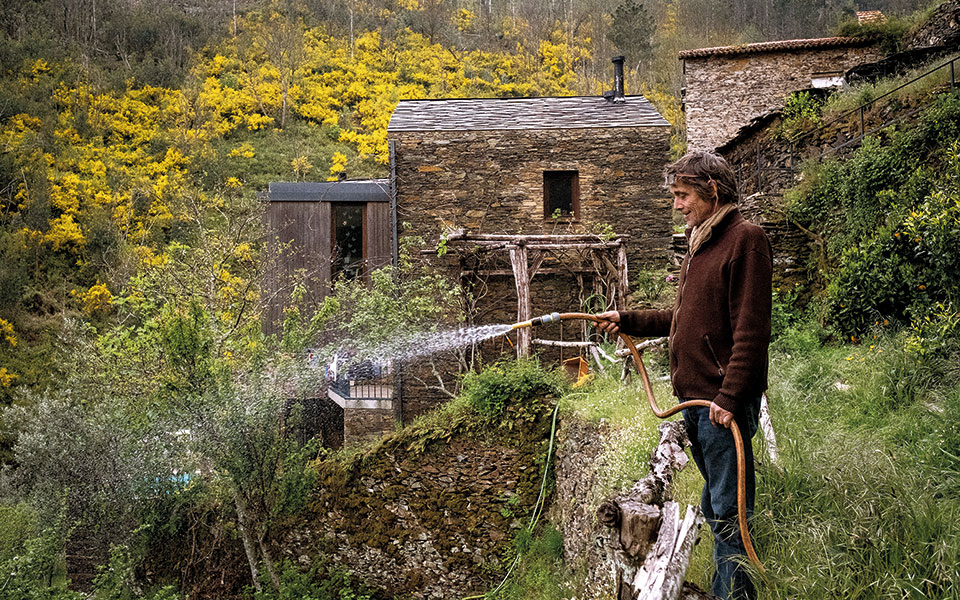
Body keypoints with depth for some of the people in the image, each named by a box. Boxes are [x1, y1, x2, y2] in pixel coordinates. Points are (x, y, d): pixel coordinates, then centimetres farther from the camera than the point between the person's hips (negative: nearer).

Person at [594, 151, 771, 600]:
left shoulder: (744, 239, -11)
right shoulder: (699, 242, 19)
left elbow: (750, 329, -18)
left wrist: (729, 397, -23)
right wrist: (627, 320, 17)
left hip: (723, 404, -10)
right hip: (694, 400, 10)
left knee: (727, 512, -6)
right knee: (714, 507, 16)